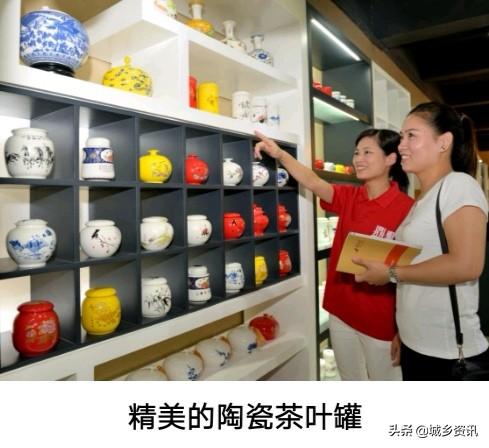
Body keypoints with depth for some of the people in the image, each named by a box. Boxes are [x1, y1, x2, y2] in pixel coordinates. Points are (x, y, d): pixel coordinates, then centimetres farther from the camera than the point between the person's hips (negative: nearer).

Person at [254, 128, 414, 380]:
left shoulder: (406, 208, -14)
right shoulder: (349, 197, 1)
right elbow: (313, 183, -15)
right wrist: (280, 154, -28)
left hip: (382, 319, -5)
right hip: (342, 310, 5)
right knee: (351, 381, 24)